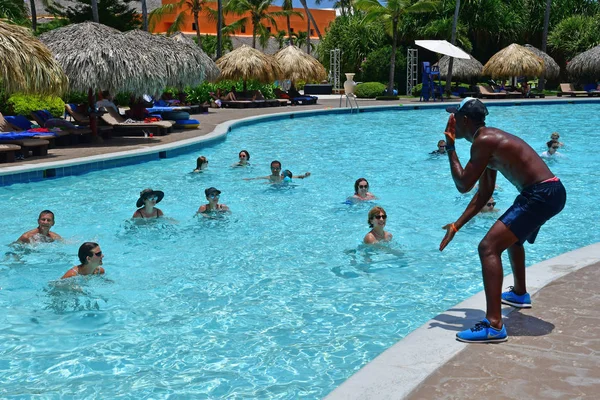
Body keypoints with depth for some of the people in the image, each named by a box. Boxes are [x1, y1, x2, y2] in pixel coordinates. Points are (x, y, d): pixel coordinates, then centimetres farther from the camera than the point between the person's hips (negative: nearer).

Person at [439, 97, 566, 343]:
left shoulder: (484, 141, -15)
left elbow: (463, 185, -16)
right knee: (512, 237, 35)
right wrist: (457, 225, 20)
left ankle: (494, 326, -24)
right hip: (549, 191, 11)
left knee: (489, 247, -18)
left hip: (541, 195, -11)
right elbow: (484, 193, 20)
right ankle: (520, 294, 58)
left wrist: (449, 147, -6)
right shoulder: (489, 139, 17)